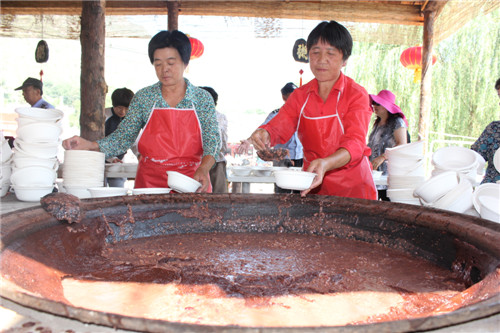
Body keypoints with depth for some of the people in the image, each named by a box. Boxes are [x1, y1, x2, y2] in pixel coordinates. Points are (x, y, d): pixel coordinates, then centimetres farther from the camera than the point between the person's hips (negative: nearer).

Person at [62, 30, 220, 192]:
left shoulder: (203, 98, 5)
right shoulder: (143, 97, 8)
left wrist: (203, 170, -20)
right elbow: (123, 137, 7)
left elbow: (212, 140, -1)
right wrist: (89, 145, -10)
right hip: (149, 182, 1)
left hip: (192, 183, -1)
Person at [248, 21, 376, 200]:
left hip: (352, 186, -3)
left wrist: (325, 164, -40)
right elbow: (278, 126, -7)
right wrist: (264, 134, -32)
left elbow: (355, 142, -21)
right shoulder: (300, 95, 4)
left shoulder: (357, 94, -8)